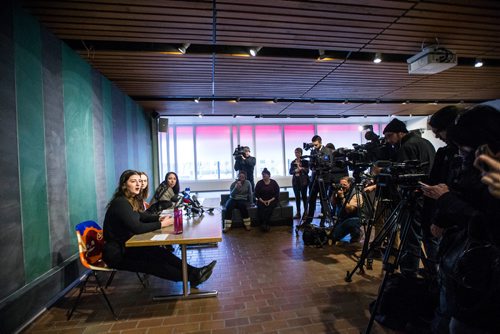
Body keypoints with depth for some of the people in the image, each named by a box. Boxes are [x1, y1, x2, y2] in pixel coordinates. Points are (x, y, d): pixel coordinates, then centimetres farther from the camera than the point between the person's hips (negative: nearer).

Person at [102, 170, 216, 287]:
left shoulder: (132, 201, 4)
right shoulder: (120, 203, -23)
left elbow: (140, 216, 15)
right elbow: (137, 228, -30)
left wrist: (158, 218, -4)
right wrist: (161, 224, -23)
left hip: (126, 245, 7)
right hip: (116, 252, -7)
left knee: (159, 252, -13)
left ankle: (193, 272, -16)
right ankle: (191, 276, -14)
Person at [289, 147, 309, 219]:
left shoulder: (305, 161, 1)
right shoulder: (293, 162, 11)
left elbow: (307, 171, -5)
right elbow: (290, 172, 6)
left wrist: (301, 168, -21)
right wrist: (295, 171, -14)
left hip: (303, 181, -3)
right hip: (295, 181, 3)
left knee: (304, 196, 0)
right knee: (297, 197, 4)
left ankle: (305, 212, 10)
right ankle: (298, 213, 10)